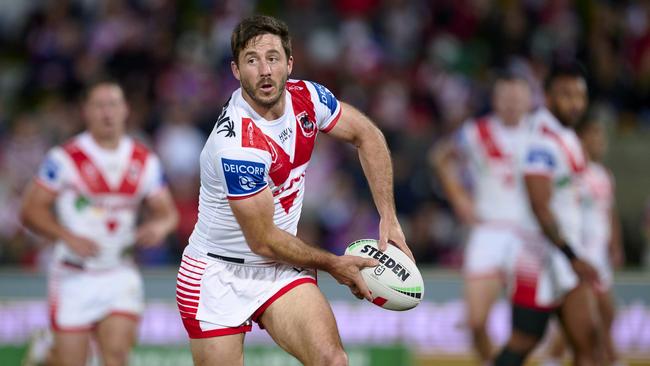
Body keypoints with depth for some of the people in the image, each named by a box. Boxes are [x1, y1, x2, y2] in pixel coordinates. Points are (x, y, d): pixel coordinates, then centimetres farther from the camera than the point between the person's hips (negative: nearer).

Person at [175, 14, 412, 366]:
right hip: (219, 272, -5)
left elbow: (366, 136, 10)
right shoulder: (236, 144, -28)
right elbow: (263, 241, -20)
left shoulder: (306, 97, -8)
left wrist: (388, 218, 1)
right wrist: (333, 264, -7)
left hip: (281, 269, 5)